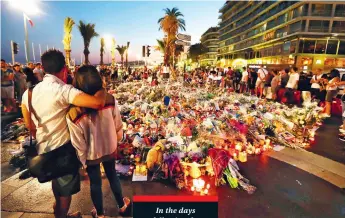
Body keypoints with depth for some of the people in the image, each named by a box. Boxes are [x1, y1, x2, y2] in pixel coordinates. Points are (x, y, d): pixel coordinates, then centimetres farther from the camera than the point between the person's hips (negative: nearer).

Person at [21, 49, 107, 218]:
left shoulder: (29, 92, 1)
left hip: (44, 148, 8)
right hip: (62, 147, -8)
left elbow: (29, 125, 11)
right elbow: (98, 103, -38)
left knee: (57, 178, 33)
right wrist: (102, 88, -17)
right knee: (67, 186, 18)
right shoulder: (62, 90, -25)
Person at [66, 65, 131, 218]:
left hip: (91, 154, -2)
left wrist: (83, 160, 1)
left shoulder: (73, 113, -29)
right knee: (112, 176, 27)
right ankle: (122, 204, 49)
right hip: (110, 148, 2)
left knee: (95, 183, 22)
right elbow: (118, 127, -9)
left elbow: (79, 144, -17)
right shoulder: (110, 100, -23)